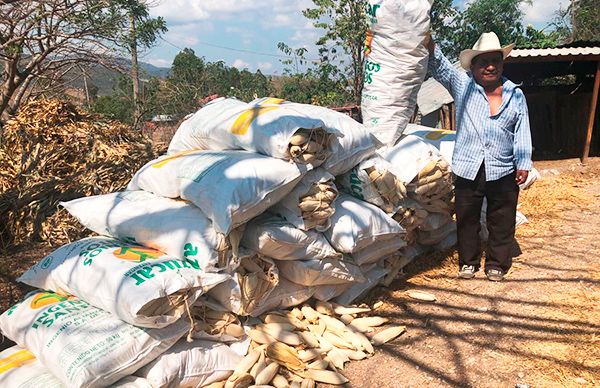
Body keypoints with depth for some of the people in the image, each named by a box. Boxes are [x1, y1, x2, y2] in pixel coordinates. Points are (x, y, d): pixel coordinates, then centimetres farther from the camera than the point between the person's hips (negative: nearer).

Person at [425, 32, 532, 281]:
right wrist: (429, 44, -25)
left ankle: (497, 264, 26)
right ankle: (468, 262, 27)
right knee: (467, 220, 10)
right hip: (468, 170, -1)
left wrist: (524, 164, 1)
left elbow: (522, 132, 7)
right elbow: (440, 67, -9)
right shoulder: (462, 85, 4)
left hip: (503, 172, 1)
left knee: (501, 222, 9)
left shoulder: (515, 95, 8)